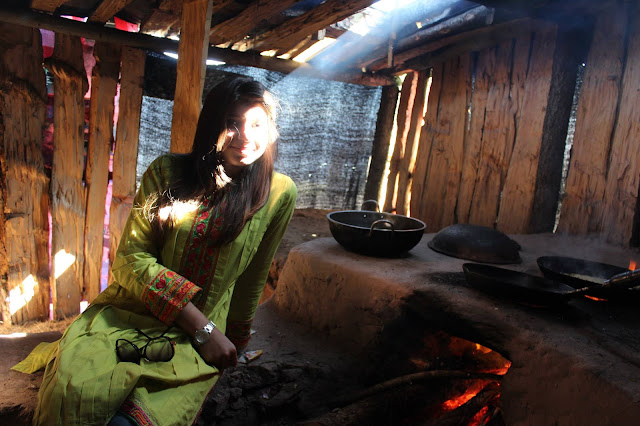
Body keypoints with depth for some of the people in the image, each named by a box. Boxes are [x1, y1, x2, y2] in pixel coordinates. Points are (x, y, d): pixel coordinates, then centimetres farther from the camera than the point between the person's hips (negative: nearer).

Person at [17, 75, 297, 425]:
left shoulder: (279, 193, -2)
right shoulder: (167, 172, -1)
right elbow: (130, 258, -5)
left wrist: (235, 339, 20)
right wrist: (203, 327, -13)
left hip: (194, 343, -1)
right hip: (127, 311, 1)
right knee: (71, 387, -29)